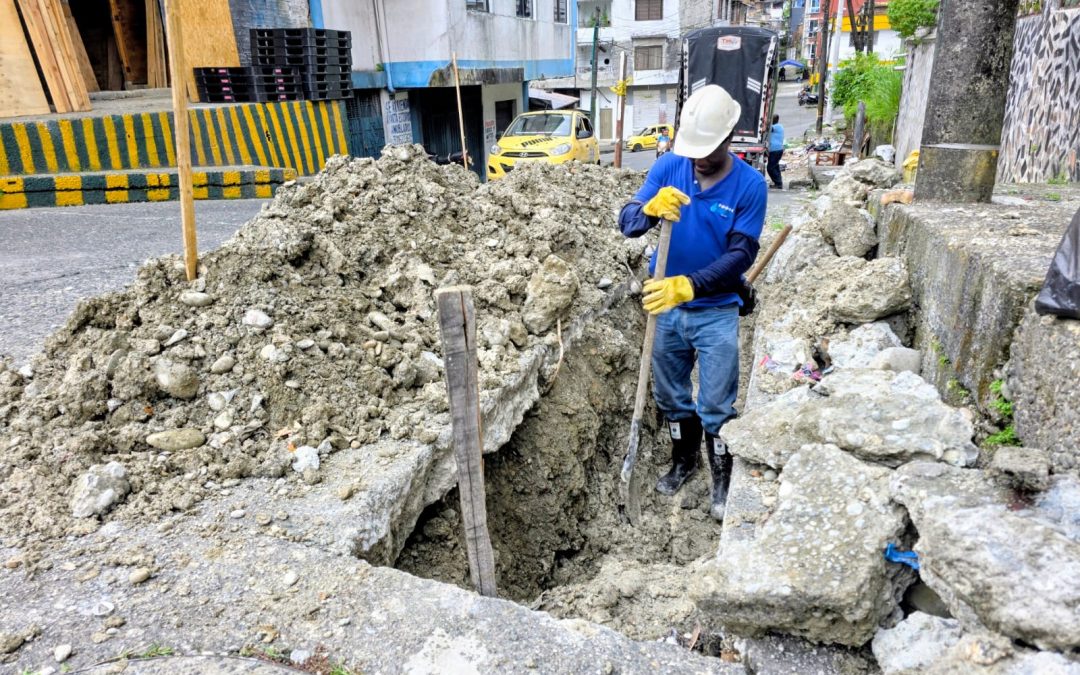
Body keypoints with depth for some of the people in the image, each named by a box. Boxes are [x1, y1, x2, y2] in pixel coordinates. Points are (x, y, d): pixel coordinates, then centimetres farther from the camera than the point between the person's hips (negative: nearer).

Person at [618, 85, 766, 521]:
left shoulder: (750, 185, -13)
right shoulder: (668, 166, -6)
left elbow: (741, 255, -18)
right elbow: (627, 222, -10)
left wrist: (687, 285, -31)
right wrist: (650, 209, -34)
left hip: (716, 313, -3)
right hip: (667, 308, 3)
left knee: (716, 407, 4)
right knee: (670, 397, 18)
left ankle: (723, 482, 25)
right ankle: (683, 463, 40)